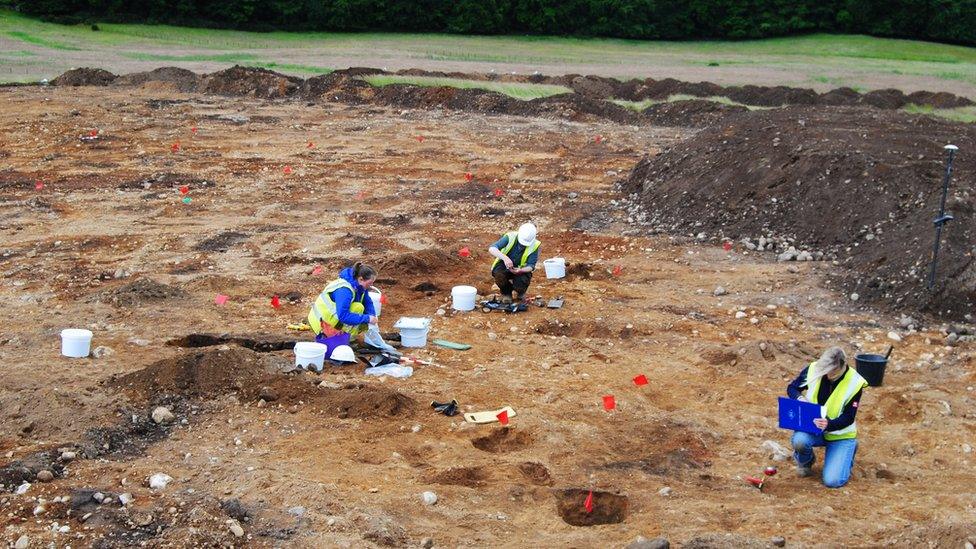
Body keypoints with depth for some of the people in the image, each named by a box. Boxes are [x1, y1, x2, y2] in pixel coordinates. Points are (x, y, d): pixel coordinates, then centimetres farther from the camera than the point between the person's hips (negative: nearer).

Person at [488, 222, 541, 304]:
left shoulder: (534, 245, -18)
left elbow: (531, 266, -16)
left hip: (521, 269, 0)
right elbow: (492, 248, -31)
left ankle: (520, 292, 13)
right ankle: (506, 293, 2)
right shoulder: (510, 237, -22)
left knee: (520, 286, -30)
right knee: (499, 275, -34)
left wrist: (520, 270, -38)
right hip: (504, 265, 0)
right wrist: (505, 258, -49)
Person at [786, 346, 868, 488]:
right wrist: (799, 397, -22)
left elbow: (848, 417, -16)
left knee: (832, 481, -17)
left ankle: (848, 451, 17)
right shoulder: (813, 370, -13)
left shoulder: (854, 383, -19)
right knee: (799, 440, -36)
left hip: (840, 434, -1)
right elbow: (791, 388, 3)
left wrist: (829, 425, -36)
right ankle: (805, 461, 3)